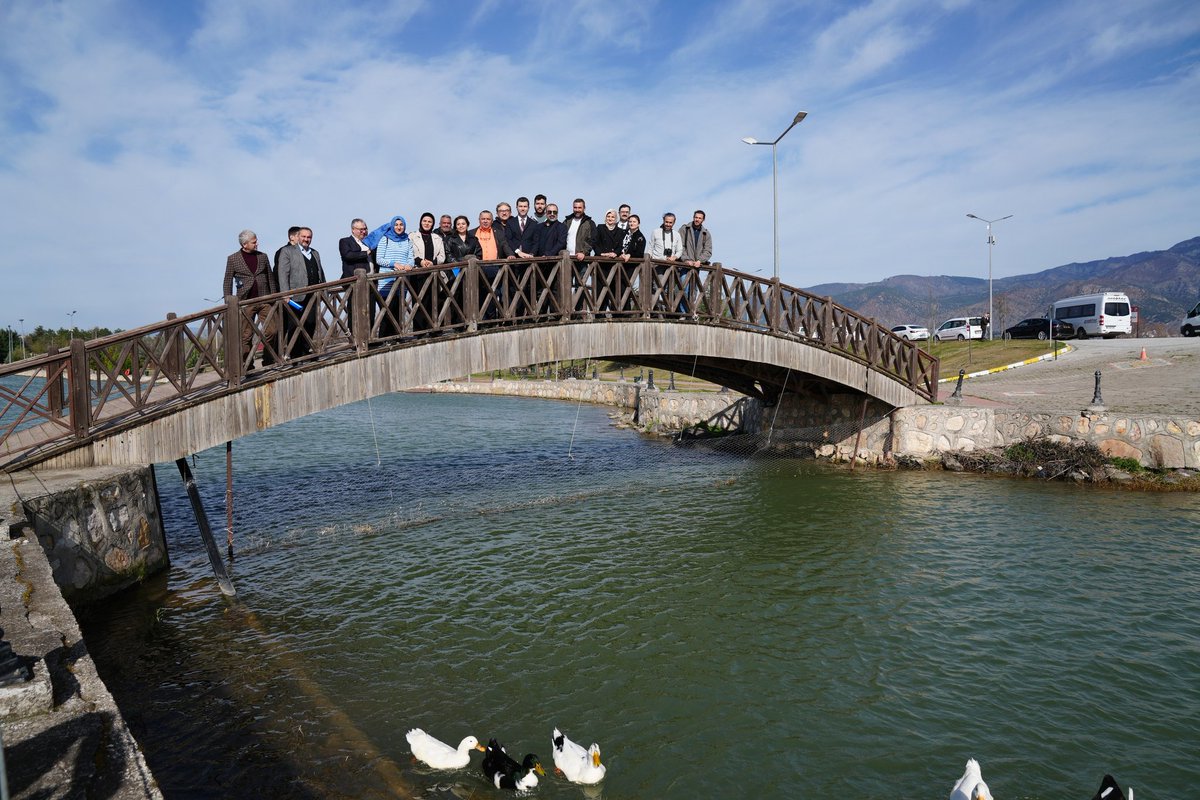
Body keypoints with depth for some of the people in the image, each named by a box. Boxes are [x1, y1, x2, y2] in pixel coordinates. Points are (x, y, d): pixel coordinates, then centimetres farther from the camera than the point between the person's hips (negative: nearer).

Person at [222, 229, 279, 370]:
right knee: (246, 336, 0)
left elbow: (270, 278, 14)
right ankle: (248, 367, 8)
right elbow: (227, 282, 5)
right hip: (245, 303, -3)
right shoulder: (233, 259, 2)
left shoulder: (262, 256, 11)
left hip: (264, 300, 3)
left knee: (271, 331, -4)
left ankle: (269, 363, 10)